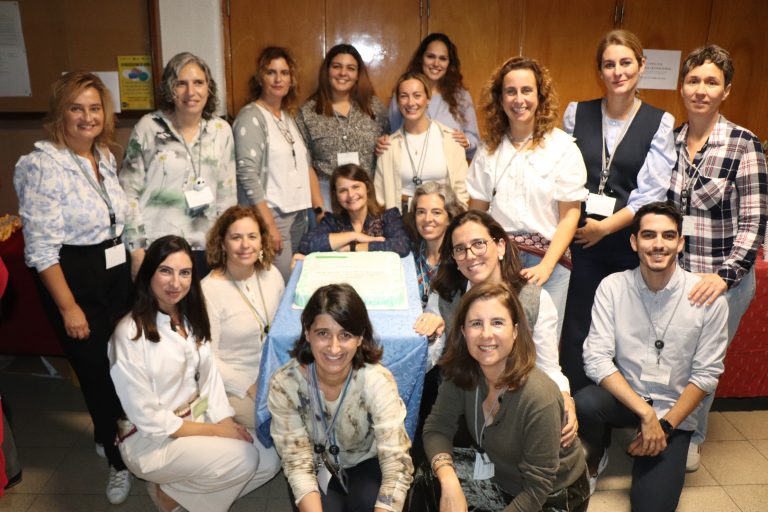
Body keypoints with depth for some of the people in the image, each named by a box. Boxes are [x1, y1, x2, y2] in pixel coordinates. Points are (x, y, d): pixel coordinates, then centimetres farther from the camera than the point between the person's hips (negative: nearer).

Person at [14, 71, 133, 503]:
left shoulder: (106, 156, 6)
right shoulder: (43, 165, -16)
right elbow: (41, 248, -17)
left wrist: (136, 271, 16)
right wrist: (68, 307, -16)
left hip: (119, 275, 7)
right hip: (76, 281, -6)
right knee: (99, 373, 6)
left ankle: (109, 437, 42)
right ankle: (119, 459, 29)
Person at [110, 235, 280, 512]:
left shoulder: (191, 318, 2)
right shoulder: (130, 334, -21)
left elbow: (209, 375, 2)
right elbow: (148, 419, -20)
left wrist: (226, 422, -14)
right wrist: (215, 431, -17)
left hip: (198, 417, 7)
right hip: (151, 440, -7)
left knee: (269, 460, -6)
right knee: (244, 460, -22)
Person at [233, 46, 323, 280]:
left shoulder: (288, 116, 14)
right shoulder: (251, 117, -8)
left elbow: (305, 165, 17)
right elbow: (248, 175, -15)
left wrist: (320, 209, 11)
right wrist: (269, 225, -18)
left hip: (298, 214, 7)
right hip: (270, 215, -7)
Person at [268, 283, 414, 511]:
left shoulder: (378, 382, -26)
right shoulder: (284, 384, -23)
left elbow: (397, 464, -29)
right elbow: (298, 463, -19)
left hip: (367, 464, 0)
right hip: (317, 470, 1)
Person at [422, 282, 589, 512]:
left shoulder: (538, 398, -33)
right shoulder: (463, 373, -17)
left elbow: (538, 489, -26)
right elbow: (437, 428, -13)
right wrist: (449, 484, -30)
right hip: (499, 476, 5)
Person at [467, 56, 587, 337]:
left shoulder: (562, 146, -1)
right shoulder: (489, 148, 7)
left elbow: (570, 213, -3)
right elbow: (477, 210, 7)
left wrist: (546, 266, -12)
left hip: (547, 261, -2)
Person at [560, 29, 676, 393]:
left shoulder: (660, 123, 1)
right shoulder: (576, 114, 5)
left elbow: (652, 193, -5)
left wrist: (605, 227, -11)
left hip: (631, 242, -1)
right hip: (581, 241, 1)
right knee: (577, 332, 5)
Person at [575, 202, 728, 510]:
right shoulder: (613, 287, -10)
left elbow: (705, 375, -6)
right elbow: (596, 359, -15)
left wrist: (666, 425, -12)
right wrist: (645, 413, -22)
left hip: (674, 411, -1)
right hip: (623, 397, 1)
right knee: (584, 404, -33)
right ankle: (594, 460, 2)